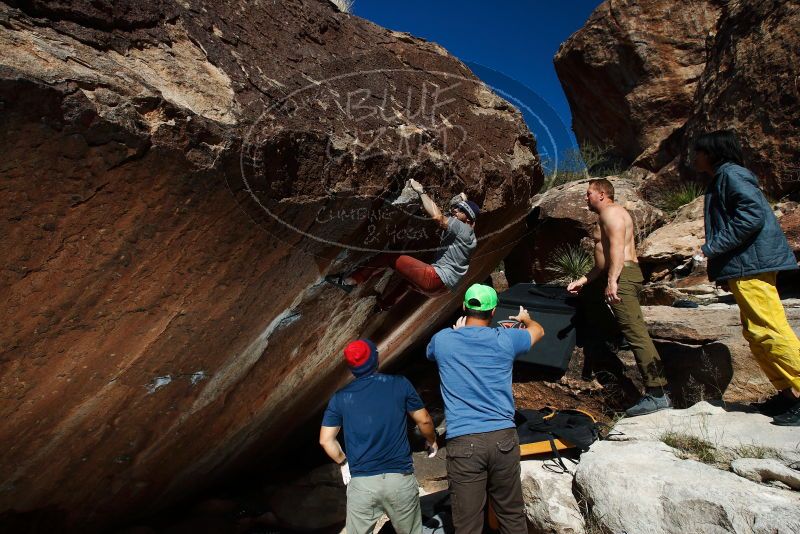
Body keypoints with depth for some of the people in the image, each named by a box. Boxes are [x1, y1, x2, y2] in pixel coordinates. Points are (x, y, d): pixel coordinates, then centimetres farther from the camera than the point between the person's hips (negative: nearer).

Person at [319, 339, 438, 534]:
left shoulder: (340, 397, 0)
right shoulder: (400, 384, -4)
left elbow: (326, 440, 2)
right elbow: (424, 421, 4)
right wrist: (431, 441, 24)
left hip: (360, 483, 1)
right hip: (400, 478, 0)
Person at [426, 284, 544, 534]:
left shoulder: (442, 340, 1)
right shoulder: (505, 340, 1)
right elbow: (538, 331, 24)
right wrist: (525, 318, 46)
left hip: (463, 443, -1)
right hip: (503, 438, 1)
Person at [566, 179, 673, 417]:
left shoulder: (611, 211, -5)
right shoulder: (606, 215, 27)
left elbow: (617, 247, -21)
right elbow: (603, 259, 28)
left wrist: (611, 281, -29)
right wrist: (583, 280, 24)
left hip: (622, 276, -11)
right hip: (616, 277, 11)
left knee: (636, 333, -15)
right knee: (587, 292, 32)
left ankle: (658, 394, -17)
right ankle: (609, 335, 34)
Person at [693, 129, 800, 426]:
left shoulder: (731, 174, -7)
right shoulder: (722, 179, 23)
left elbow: (753, 213, -21)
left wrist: (713, 246, -20)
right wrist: (713, 250, 17)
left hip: (751, 266, -11)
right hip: (745, 266, 11)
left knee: (769, 330, -11)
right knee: (756, 334, 11)